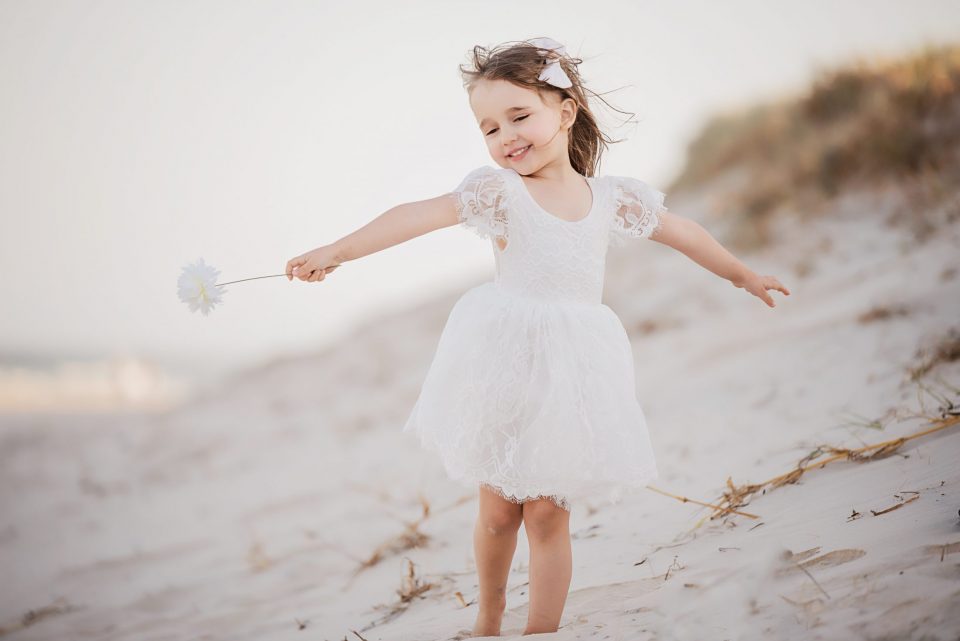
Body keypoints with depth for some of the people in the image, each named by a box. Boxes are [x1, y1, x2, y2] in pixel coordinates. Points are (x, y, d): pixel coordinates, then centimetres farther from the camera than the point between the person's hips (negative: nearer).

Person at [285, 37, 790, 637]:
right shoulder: (498, 190, -7)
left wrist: (743, 274, 28)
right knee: (498, 509, 9)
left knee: (548, 513, 2)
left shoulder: (611, 196, 3)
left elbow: (681, 231, 17)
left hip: (572, 371, 1)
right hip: (506, 367, -1)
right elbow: (421, 214, -20)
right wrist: (336, 251, -30)